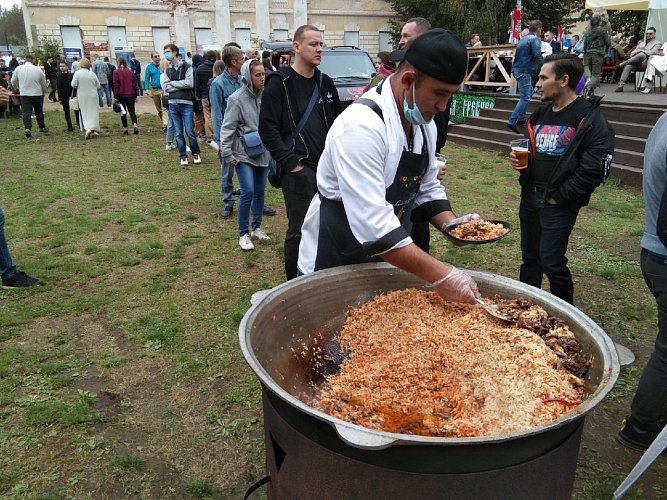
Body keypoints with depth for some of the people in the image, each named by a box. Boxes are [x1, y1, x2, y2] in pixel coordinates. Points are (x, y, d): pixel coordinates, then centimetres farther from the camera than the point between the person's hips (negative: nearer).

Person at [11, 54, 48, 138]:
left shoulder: (18, 69, -3)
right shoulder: (38, 70, -7)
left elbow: (13, 82, 8)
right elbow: (44, 84, 3)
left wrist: (17, 88, 30)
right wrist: (43, 92, 23)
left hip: (24, 94, 0)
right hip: (37, 94, 0)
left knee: (26, 112, -1)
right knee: (39, 112, 15)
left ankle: (28, 128, -17)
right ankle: (42, 127, 26)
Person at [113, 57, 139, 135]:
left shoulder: (116, 72, -4)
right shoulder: (130, 72, 6)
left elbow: (116, 85, -7)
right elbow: (134, 84, 7)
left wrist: (116, 97, -5)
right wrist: (135, 95, 13)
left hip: (121, 95, -2)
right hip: (130, 95, 2)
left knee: (123, 112, 7)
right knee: (132, 111, 4)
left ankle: (125, 129, 6)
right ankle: (135, 124, -21)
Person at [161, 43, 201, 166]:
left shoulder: (187, 67, 2)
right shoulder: (167, 70, 15)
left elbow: (189, 83, -13)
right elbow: (165, 87, 2)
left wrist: (172, 83, -4)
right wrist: (181, 86, -8)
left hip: (186, 103, -4)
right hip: (173, 104, 4)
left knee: (189, 131, -6)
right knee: (178, 133, 5)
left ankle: (195, 153, 14)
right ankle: (183, 156, 14)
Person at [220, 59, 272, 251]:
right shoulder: (237, 99, -12)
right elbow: (227, 128, -10)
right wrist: (227, 153, -11)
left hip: (263, 152, 5)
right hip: (243, 154, -5)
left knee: (260, 192, 11)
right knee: (248, 192, -11)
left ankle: (256, 228, 28)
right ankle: (243, 234, 3)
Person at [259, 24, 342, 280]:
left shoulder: (326, 83, 14)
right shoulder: (280, 82, -5)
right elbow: (267, 129, -10)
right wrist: (291, 163, -14)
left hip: (327, 168, 6)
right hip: (299, 170, -6)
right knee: (299, 230, -4)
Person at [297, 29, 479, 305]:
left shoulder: (424, 123, 0)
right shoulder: (361, 125, -29)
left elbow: (426, 189, 12)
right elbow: (371, 223, -35)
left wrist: (450, 223, -8)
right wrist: (440, 275, -35)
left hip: (387, 258, 8)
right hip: (332, 263, -7)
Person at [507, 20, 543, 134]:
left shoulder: (523, 39, 18)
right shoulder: (534, 39, -8)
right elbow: (537, 56, -17)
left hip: (517, 69, 9)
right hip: (524, 71, -9)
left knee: (529, 92, 20)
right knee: (525, 98, -11)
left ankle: (521, 118, 19)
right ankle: (512, 122, -19)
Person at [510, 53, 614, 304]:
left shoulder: (589, 119, -12)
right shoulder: (540, 114, 12)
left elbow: (594, 170, -18)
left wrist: (559, 197, -15)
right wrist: (518, 160, 2)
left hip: (559, 203, -7)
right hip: (530, 197, 7)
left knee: (551, 261, -3)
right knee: (530, 256, 15)